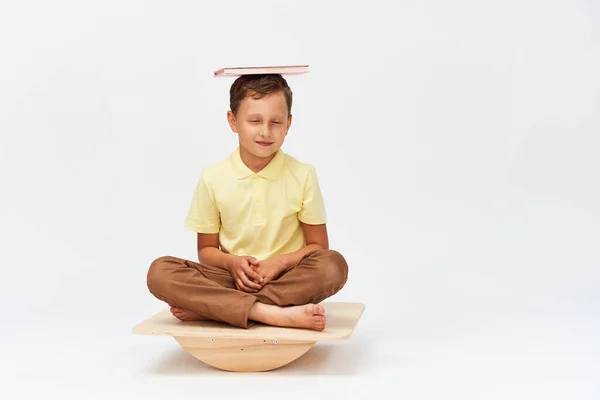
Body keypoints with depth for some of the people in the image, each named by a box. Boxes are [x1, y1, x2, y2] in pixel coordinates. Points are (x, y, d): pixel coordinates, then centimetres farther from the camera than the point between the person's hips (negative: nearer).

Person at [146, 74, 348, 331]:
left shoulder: (303, 175, -2)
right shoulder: (213, 178, 0)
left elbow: (318, 247, 3)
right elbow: (206, 249, 7)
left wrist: (280, 262, -16)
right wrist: (232, 262, -15)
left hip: (286, 279, 0)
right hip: (233, 278, 1)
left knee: (333, 265, -33)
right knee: (160, 271, -24)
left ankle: (205, 307, -27)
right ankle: (275, 314, -34)